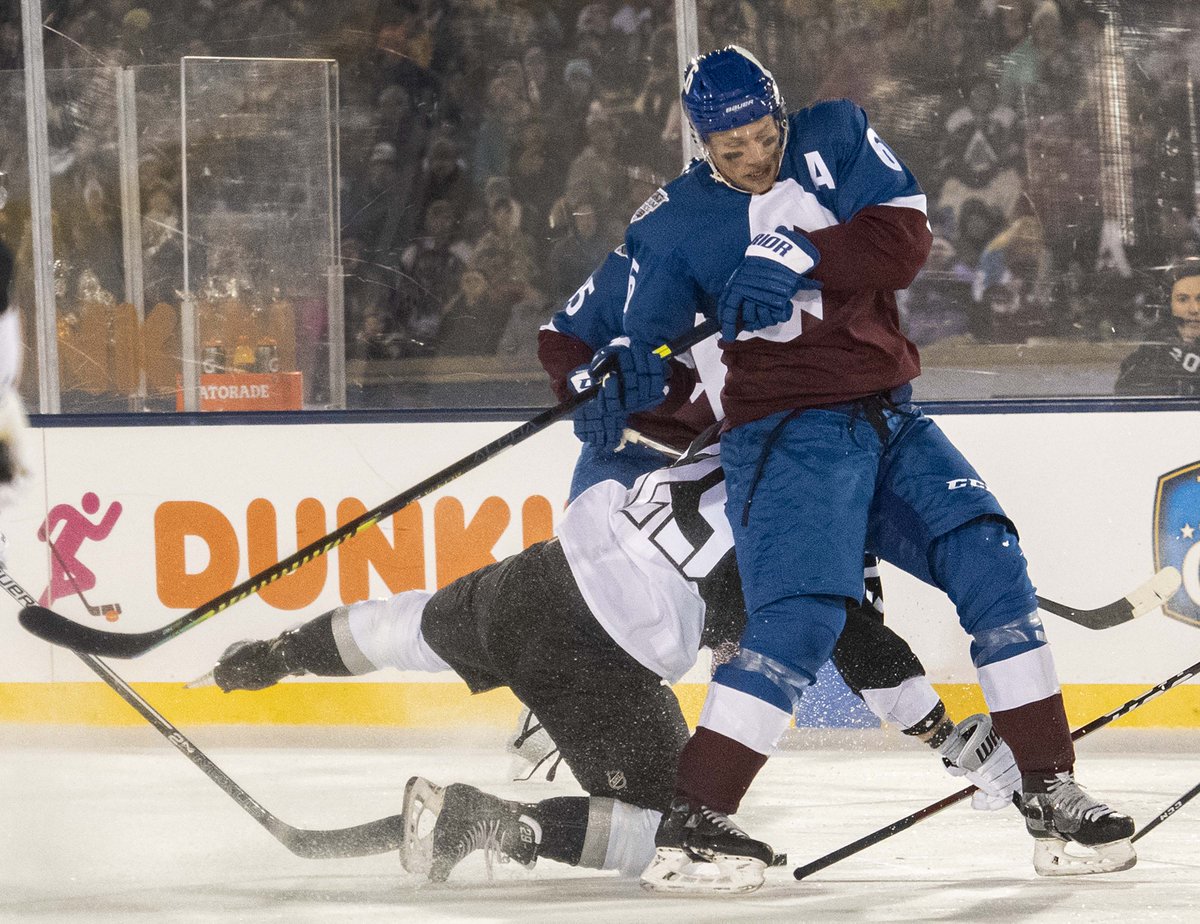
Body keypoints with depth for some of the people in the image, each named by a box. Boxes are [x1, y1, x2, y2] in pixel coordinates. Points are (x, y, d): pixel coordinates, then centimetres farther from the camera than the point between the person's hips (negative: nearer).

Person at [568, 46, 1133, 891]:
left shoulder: (837, 139, 5)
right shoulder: (674, 225, 0)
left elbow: (905, 237, -8)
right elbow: (628, 326, -1)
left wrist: (799, 255, -24)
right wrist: (627, 374, -25)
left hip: (887, 421, 4)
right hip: (785, 432, -4)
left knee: (988, 562, -8)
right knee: (802, 617, -22)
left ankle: (1053, 794, -1)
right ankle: (692, 825, -23)